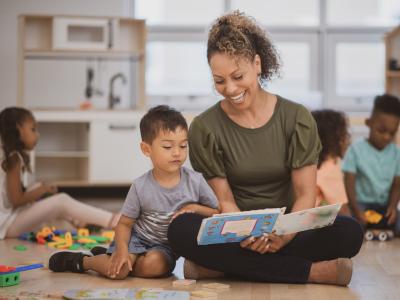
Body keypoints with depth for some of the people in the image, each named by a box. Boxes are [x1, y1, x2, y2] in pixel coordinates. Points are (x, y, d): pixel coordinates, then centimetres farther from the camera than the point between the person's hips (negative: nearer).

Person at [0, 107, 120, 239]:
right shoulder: (14, 159, -16)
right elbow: (16, 200, -20)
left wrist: (41, 188, 4)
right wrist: (42, 190, -7)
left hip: (11, 218, 10)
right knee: (62, 201, -13)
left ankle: (81, 221, 9)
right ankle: (112, 220, -12)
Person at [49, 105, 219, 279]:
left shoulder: (195, 181, -11)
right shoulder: (141, 187, -14)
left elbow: (219, 213, -3)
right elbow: (125, 224, -7)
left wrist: (195, 208, -21)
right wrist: (122, 249, -25)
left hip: (165, 246, 2)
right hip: (136, 238, -1)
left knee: (153, 265, -31)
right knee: (118, 270, -27)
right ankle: (80, 261, 4)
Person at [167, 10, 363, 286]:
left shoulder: (297, 119, -1)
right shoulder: (204, 128, -1)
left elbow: (306, 195, -5)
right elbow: (225, 200, -4)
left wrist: (286, 234, -26)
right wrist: (244, 235, -27)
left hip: (286, 233, 0)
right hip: (237, 232, 0)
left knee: (349, 232, -29)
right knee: (181, 229, -33)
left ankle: (223, 266, -24)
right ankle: (312, 272, -30)